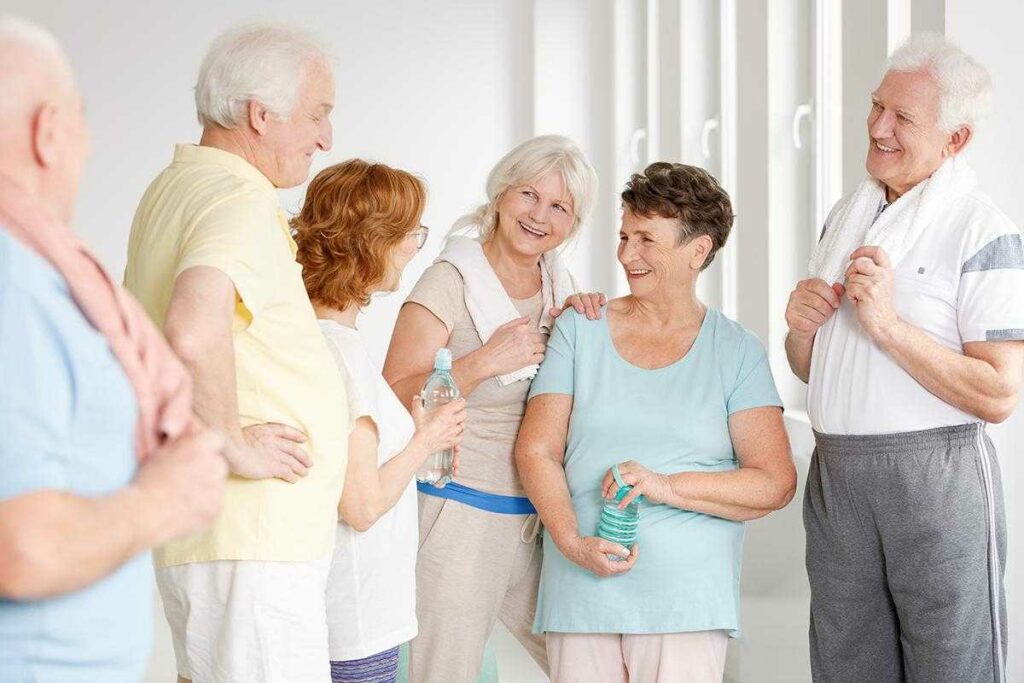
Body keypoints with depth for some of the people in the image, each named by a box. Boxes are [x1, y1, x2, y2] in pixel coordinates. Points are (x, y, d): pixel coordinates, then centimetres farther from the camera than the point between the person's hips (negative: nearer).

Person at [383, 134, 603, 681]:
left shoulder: (558, 283, 9)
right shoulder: (451, 281, -10)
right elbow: (393, 403, -14)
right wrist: (483, 362, -24)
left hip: (540, 515, 6)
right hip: (459, 517, -6)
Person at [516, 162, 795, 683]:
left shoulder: (736, 352, 4)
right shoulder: (580, 330, 9)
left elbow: (775, 483, -2)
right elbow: (535, 450, 3)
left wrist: (667, 486, -15)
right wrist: (573, 541, -12)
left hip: (686, 600, -1)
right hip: (580, 591, 2)